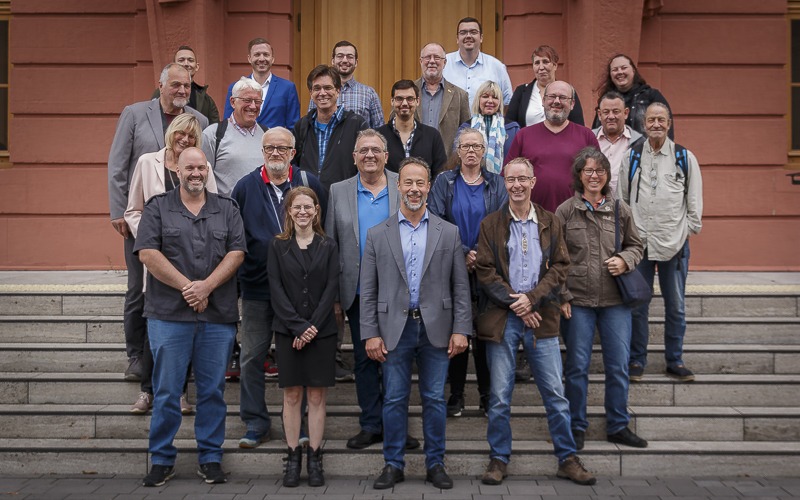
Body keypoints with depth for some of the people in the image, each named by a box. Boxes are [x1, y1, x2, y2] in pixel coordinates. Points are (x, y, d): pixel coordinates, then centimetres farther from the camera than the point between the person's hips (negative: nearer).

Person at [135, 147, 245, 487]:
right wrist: (186, 286, -12)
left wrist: (206, 286, -12)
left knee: (213, 390, 6)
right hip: (169, 315, -1)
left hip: (218, 317, 2)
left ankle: (210, 459, 17)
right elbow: (147, 253, -4)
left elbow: (236, 253, 2)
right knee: (166, 391, 2)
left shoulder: (227, 209, 12)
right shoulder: (157, 207, 7)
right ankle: (162, 460, 14)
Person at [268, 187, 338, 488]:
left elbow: (331, 288, -1)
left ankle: (315, 458, 9)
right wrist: (298, 326, -11)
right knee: (292, 395, 3)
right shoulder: (278, 246, 5)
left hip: (321, 330, 0)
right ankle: (293, 457, 11)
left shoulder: (328, 246, 6)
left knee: (317, 396, 3)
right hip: (288, 331, 0)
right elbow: (276, 289, -2)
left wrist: (313, 325, -11)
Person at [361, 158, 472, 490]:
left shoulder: (449, 233, 5)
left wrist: (461, 329, -4)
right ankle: (393, 464, 18)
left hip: (436, 328, 0)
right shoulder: (378, 235, 4)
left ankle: (435, 464, 20)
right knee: (394, 400, 6)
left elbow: (460, 286, 3)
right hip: (395, 329, 0)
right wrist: (370, 333, -4)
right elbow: (368, 290, 2)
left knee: (435, 399, 7)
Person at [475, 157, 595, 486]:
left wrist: (532, 298, -11)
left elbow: (560, 267, 2)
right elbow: (484, 271, -2)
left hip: (541, 317, 1)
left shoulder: (549, 223, 8)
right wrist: (514, 303, -11)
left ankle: (567, 459, 16)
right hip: (501, 318, -1)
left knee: (555, 393, 5)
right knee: (499, 395, 5)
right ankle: (499, 460, 17)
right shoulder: (490, 224, 4)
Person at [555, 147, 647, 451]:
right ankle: (577, 427, 19)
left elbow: (635, 245, 16)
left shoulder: (620, 210, 5)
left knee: (619, 366, 7)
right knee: (577, 367, 5)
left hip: (615, 301, 2)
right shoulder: (565, 211, -1)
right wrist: (562, 296, -6)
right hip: (578, 301, -2)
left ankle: (618, 426, 21)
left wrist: (625, 260, -7)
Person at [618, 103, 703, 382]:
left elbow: (694, 198, 8)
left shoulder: (685, 158, 5)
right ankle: (636, 361, 16)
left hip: (675, 243, 0)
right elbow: (621, 197, 11)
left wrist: (690, 227, 1)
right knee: (637, 305, 5)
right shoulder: (631, 158, 6)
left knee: (676, 306, 6)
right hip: (639, 242, 0)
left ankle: (675, 361, 18)